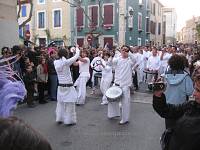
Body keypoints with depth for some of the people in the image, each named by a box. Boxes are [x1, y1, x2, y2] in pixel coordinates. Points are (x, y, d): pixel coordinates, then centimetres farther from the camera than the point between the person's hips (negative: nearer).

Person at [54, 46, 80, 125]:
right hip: (68, 86, -6)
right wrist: (77, 48, 9)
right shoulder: (66, 62, -17)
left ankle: (59, 119, 25)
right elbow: (76, 56, -6)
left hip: (60, 86, 6)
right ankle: (69, 120, 11)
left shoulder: (55, 62, -2)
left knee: (60, 103, 15)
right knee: (69, 104, 4)